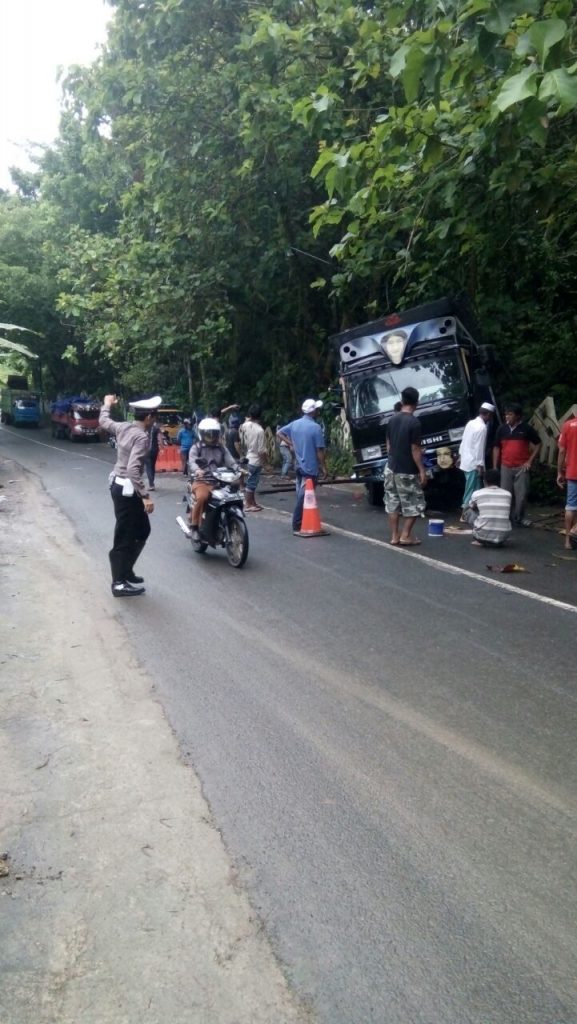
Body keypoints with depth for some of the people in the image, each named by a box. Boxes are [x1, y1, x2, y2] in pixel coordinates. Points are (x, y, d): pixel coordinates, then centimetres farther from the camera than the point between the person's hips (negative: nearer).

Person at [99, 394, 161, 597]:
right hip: (127, 489, -10)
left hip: (118, 484, 10)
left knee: (142, 530, 19)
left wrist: (107, 404, 45)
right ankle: (120, 583, 7)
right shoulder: (142, 437, -20)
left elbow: (103, 422, 27)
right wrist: (145, 496, -30)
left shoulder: (123, 428, 5)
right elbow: (133, 469, -30)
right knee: (125, 537, -1)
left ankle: (125, 573, 28)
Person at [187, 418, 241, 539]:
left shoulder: (221, 448, 17)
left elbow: (230, 461, 3)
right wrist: (197, 470, -36)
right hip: (201, 481, -4)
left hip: (218, 481, 4)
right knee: (202, 497, -34)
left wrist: (239, 470, -18)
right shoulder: (196, 447, 5)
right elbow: (192, 461, -12)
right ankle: (195, 526, -19)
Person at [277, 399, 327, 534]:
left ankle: (299, 523, 22)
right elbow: (319, 450, -15)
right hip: (310, 467, -7)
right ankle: (297, 526, -2)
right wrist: (323, 467, -7)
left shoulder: (295, 424, 5)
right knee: (304, 497, -4)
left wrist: (291, 444, 13)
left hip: (298, 466, 7)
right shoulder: (316, 427, -15)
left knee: (300, 495, 15)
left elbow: (279, 433, 13)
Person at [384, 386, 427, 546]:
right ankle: (405, 536, 4)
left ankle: (394, 536, 14)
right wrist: (422, 470, -11)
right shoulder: (414, 422, -17)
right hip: (407, 471, -7)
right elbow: (415, 450, -17)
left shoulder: (392, 420, 4)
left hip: (391, 468, 7)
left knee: (393, 503, 11)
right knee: (414, 504, 6)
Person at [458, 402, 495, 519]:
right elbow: (479, 448, -20)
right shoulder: (482, 427, -17)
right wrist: (480, 465, -17)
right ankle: (465, 515, 3)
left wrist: (460, 456, 22)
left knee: (471, 488, 17)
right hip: (473, 463, -9)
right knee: (472, 489, -1)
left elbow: (463, 440, 15)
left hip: (466, 460, 9)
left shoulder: (471, 423, 8)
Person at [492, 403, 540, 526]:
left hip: (521, 467, -2)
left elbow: (538, 444, 3)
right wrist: (495, 467, 5)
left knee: (521, 494, 0)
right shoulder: (502, 429, 3)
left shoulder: (526, 428, -3)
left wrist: (530, 461, -5)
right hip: (505, 467, 2)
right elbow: (496, 448, 9)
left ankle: (519, 517, 12)